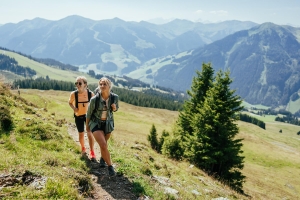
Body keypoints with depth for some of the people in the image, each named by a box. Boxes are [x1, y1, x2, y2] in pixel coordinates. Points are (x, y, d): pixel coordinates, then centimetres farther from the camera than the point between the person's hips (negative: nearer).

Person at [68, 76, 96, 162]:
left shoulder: (91, 94, -22)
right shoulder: (73, 94, -22)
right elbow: (70, 102, -1)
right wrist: (74, 108, -19)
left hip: (88, 115, -1)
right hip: (78, 116, 1)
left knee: (89, 133, -12)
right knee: (81, 134, 13)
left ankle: (92, 152, 0)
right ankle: (83, 148, 41)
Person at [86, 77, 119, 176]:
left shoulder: (115, 97, -19)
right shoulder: (94, 99, -26)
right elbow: (89, 113, -8)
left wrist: (114, 108, -23)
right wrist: (87, 125, 5)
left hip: (108, 123, 3)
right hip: (96, 123, -3)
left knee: (104, 144, 24)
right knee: (103, 145, -18)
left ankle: (102, 159, 55)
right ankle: (110, 166, 4)